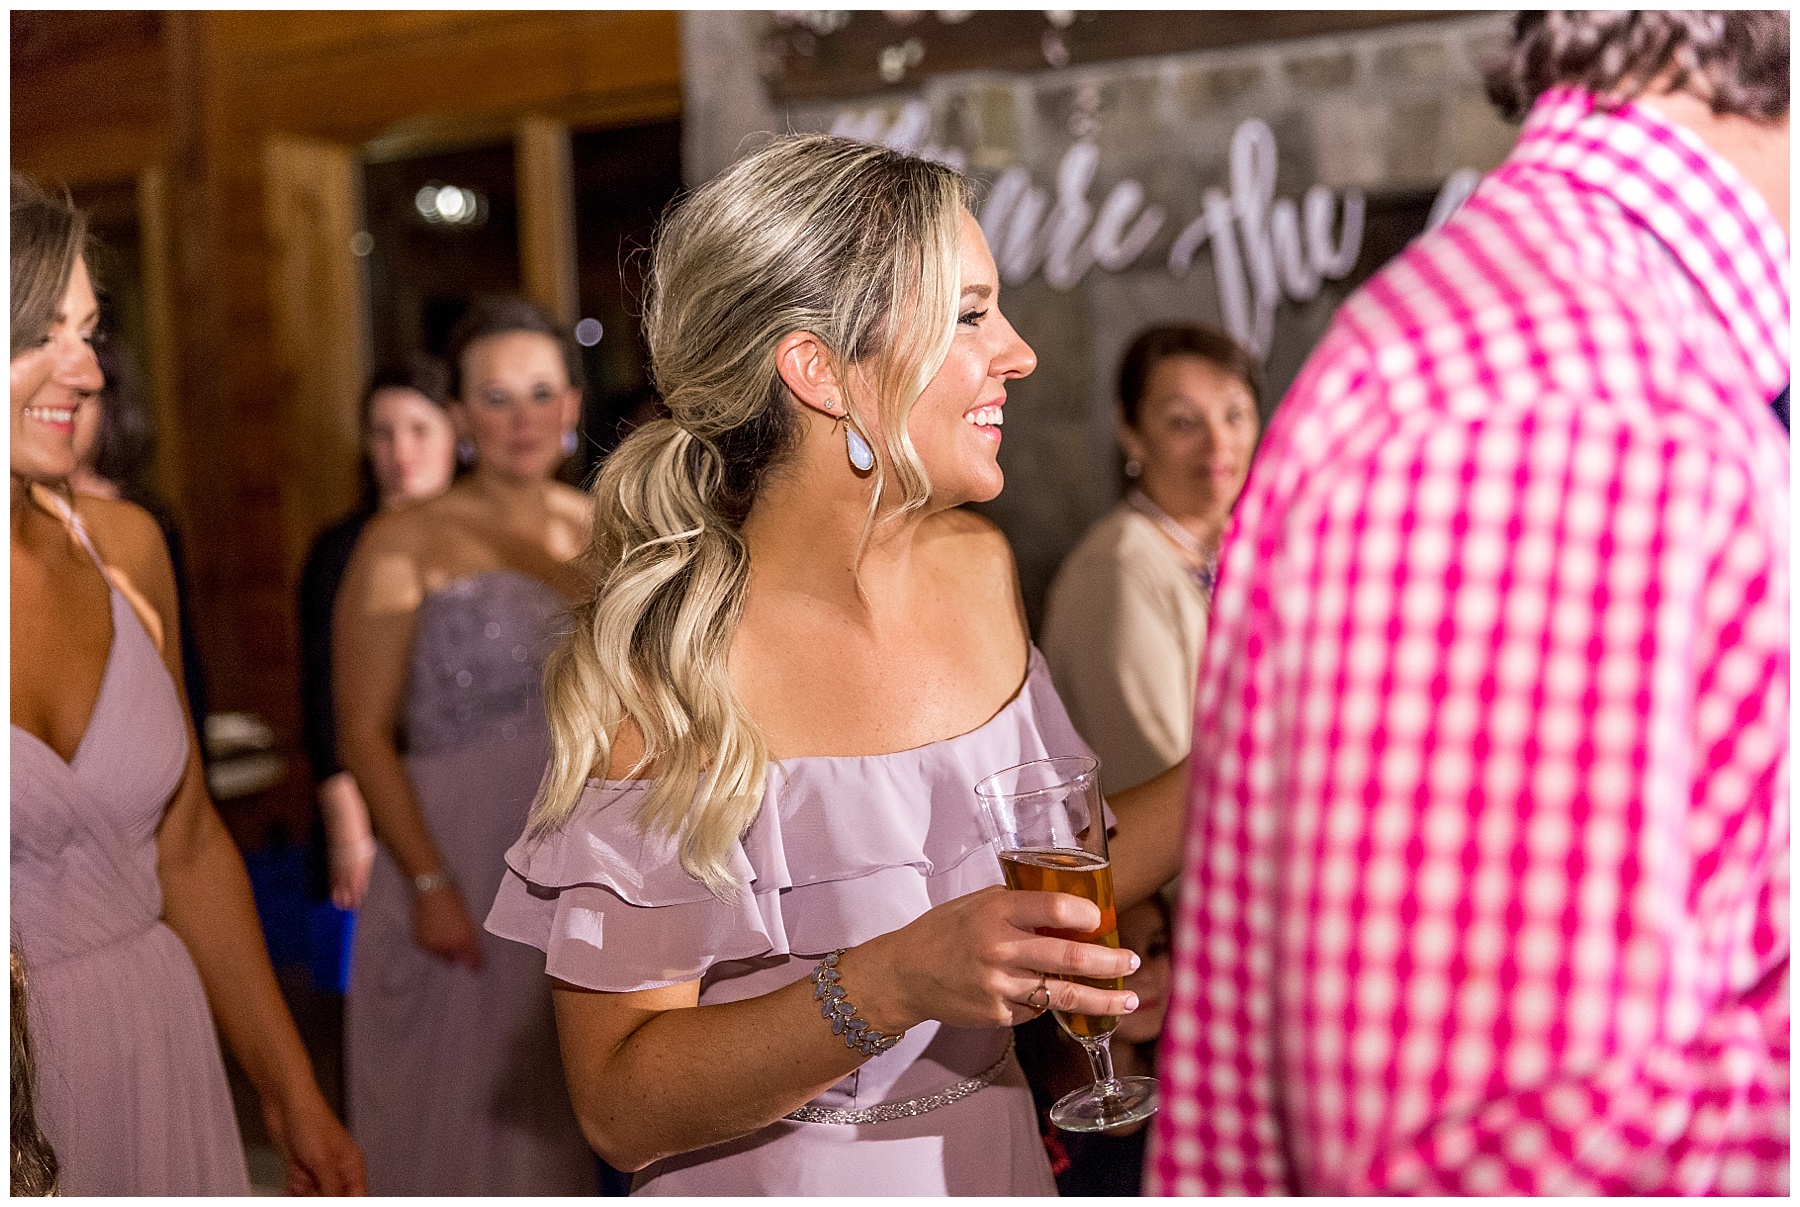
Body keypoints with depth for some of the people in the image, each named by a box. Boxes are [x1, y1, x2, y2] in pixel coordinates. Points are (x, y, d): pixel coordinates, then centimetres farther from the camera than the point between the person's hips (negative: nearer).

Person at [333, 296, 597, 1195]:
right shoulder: (407, 543, -5)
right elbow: (363, 732, -8)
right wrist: (431, 883, -17)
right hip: (461, 876, -4)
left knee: (567, 1128, 12)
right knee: (461, 1127, 6)